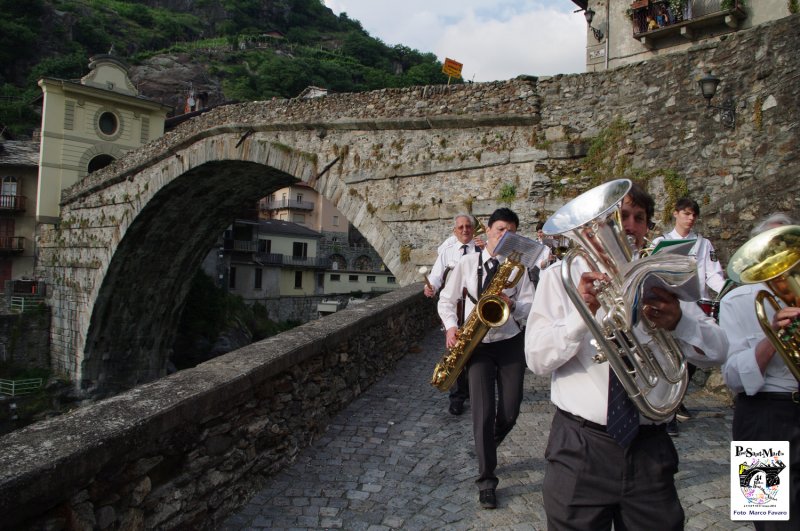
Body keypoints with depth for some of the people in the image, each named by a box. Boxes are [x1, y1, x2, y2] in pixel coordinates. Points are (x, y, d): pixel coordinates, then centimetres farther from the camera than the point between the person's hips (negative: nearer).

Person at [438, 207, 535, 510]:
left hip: (511, 343, 1)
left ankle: (486, 449, 37)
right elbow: (446, 300, 8)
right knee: (483, 412, -8)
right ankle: (487, 481, 5)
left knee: (509, 413, 4)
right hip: (478, 345, -1)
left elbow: (530, 308, -4)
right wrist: (451, 326, -8)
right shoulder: (467, 263, 1)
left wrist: (513, 305, -25)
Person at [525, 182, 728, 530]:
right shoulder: (560, 277, -1)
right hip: (580, 449, -2)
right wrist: (582, 312, -26)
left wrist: (678, 321, -20)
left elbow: (717, 351, 1)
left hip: (650, 450, 3)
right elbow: (537, 359, -9)